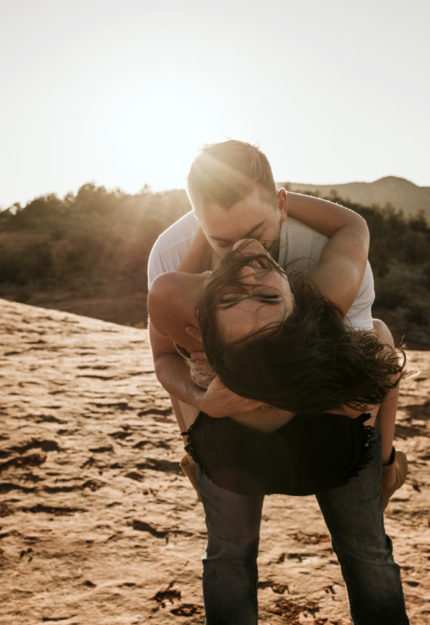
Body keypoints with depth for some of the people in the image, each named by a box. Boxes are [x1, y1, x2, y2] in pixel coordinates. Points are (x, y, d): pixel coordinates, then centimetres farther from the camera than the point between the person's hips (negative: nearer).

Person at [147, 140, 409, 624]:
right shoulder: (171, 254, -29)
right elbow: (167, 355, -13)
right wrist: (200, 402, -32)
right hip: (229, 395, 1)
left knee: (363, 544, 4)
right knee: (229, 548, 5)